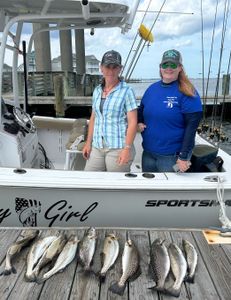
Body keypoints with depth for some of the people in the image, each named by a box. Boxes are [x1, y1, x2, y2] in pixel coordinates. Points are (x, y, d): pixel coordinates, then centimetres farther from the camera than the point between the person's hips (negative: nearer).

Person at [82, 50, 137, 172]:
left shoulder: (126, 91, -6)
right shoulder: (97, 91, 11)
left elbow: (132, 122, -10)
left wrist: (127, 149, -16)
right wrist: (88, 143, 13)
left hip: (118, 148, -5)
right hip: (97, 147, 5)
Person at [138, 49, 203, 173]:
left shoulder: (187, 93, -11)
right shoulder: (152, 88, 5)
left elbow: (192, 125, -15)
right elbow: (141, 110, 20)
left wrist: (184, 156, -19)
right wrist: (139, 123, -2)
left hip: (173, 155, -5)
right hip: (148, 152, 6)